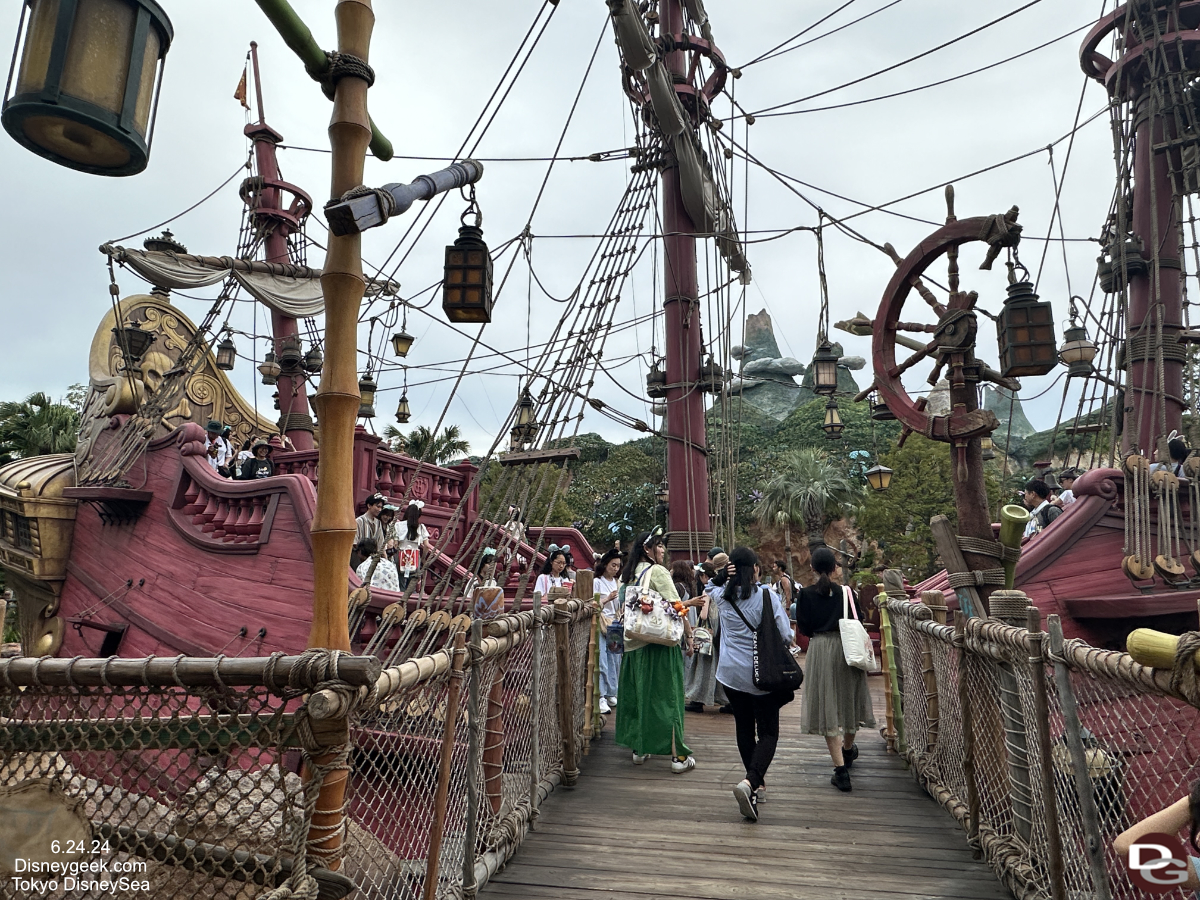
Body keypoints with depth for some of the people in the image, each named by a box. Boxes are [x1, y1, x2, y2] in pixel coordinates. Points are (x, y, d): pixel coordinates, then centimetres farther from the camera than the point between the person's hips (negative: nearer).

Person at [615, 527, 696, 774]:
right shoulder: (658, 572, -11)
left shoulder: (628, 574, 10)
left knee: (638, 694, 14)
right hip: (659, 643, -7)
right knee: (665, 697, -2)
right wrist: (688, 637, -6)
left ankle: (639, 749, 23)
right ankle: (678, 756, 3)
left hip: (633, 643, 7)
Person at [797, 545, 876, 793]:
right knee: (848, 700, 21)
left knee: (827, 707, 2)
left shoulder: (806, 595, -7)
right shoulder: (846, 592, -7)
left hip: (819, 651, -2)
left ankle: (841, 769, -3)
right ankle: (848, 749, 45)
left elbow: (804, 628, -3)